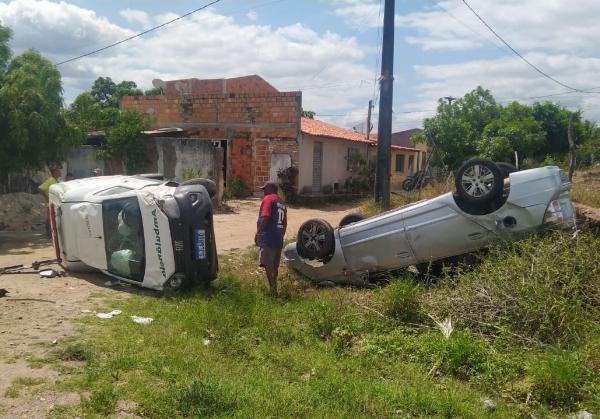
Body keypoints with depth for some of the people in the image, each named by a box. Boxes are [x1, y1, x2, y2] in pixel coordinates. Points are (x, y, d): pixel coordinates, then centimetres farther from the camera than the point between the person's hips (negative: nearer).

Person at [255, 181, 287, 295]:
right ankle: (274, 289, 19)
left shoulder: (268, 199, -5)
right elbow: (284, 223, 22)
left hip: (268, 238, -9)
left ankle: (273, 291, -14)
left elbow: (265, 218, -17)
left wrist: (258, 233, -13)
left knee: (268, 265, -9)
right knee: (274, 266, 13)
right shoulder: (282, 202, 20)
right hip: (279, 239, 9)